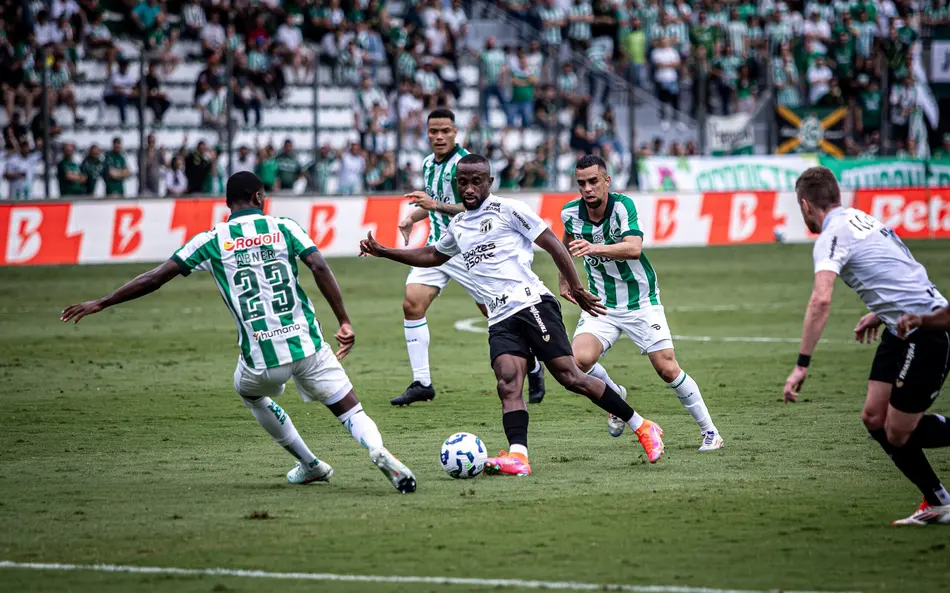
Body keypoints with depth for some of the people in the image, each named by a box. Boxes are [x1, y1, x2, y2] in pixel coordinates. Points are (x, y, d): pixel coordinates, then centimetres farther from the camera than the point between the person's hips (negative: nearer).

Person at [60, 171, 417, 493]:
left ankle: (310, 465, 35)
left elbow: (155, 278, 4)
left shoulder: (212, 241, 5)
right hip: (306, 345, 0)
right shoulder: (284, 227, 6)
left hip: (261, 357, 0)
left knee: (249, 391, 34)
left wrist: (100, 304, 13)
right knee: (351, 412, 7)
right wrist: (344, 322, -6)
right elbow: (319, 268, -8)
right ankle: (377, 450, -27)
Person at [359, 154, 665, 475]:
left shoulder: (508, 210, 0)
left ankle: (642, 427, 2)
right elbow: (432, 256, 40)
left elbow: (553, 245, 0)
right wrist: (383, 252, 33)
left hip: (532, 304, -6)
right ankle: (518, 455, -36)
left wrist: (577, 289, -3)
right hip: (500, 320, 6)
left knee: (569, 376, -10)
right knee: (508, 382, -19)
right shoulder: (457, 226, 21)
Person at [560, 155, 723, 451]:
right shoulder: (571, 213, -7)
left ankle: (709, 431, 12)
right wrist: (563, 278, 19)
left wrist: (594, 248, -53)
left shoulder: (623, 206, -22)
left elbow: (634, 248, -40)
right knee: (579, 360, -20)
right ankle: (615, 396, 12)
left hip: (641, 302, -3)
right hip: (601, 304, 3)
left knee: (668, 369, -6)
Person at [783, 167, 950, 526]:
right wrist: (881, 314, 28)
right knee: (874, 418, 8)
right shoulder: (862, 219, 14)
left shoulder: (832, 236, -14)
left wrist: (801, 366, -30)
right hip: (903, 330, 9)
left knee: (898, 434, -5)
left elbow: (821, 301, -29)